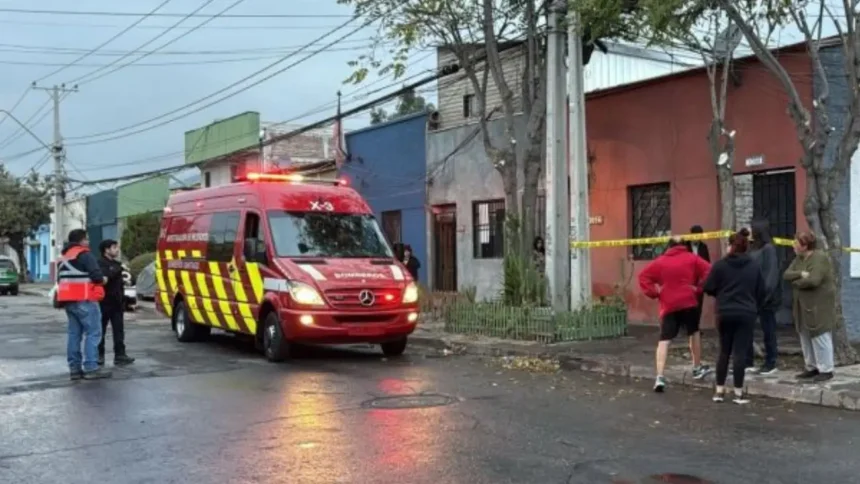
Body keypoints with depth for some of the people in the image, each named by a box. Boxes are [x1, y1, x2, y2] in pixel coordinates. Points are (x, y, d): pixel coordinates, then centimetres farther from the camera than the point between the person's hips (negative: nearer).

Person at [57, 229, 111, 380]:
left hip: (68, 300, 9)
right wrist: (103, 279, 2)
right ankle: (91, 368, -12)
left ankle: (75, 368, 10)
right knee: (93, 332, -7)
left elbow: (61, 278, 22)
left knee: (74, 333, 10)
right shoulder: (84, 254, -8)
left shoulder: (64, 257, 20)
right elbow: (96, 275, -17)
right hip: (84, 299, -9)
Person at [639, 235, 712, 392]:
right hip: (689, 302, 0)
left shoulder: (660, 261, 9)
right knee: (694, 333, 24)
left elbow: (643, 276, 2)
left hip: (669, 305, 0)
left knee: (664, 340, -4)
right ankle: (697, 368, 34)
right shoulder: (692, 258, 7)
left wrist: (654, 292, 3)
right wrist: (699, 288, 2)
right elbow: (708, 271, -4)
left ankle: (660, 377, -17)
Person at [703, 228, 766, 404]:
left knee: (724, 351, 11)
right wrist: (755, 307, 22)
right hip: (746, 314, 0)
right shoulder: (754, 265, 3)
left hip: (725, 314, 0)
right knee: (740, 352, 0)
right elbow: (762, 291, 7)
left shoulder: (720, 265, -4)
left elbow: (709, 288, -2)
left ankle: (719, 390, 13)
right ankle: (738, 393, 0)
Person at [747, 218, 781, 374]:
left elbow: (772, 274, -16)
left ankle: (771, 364, 13)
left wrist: (766, 294, -21)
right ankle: (748, 361, 19)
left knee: (768, 331, 3)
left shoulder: (769, 249, -10)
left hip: (765, 298, -8)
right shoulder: (754, 248, 13)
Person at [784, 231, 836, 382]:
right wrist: (801, 274, -18)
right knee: (805, 338, 13)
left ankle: (826, 370, 3)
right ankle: (812, 368, 22)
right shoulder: (799, 259, 11)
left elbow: (813, 280, -28)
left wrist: (796, 282, -11)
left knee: (820, 337, -5)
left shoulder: (820, 258, -16)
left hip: (818, 306, -9)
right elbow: (787, 274, 0)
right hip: (803, 306, 9)